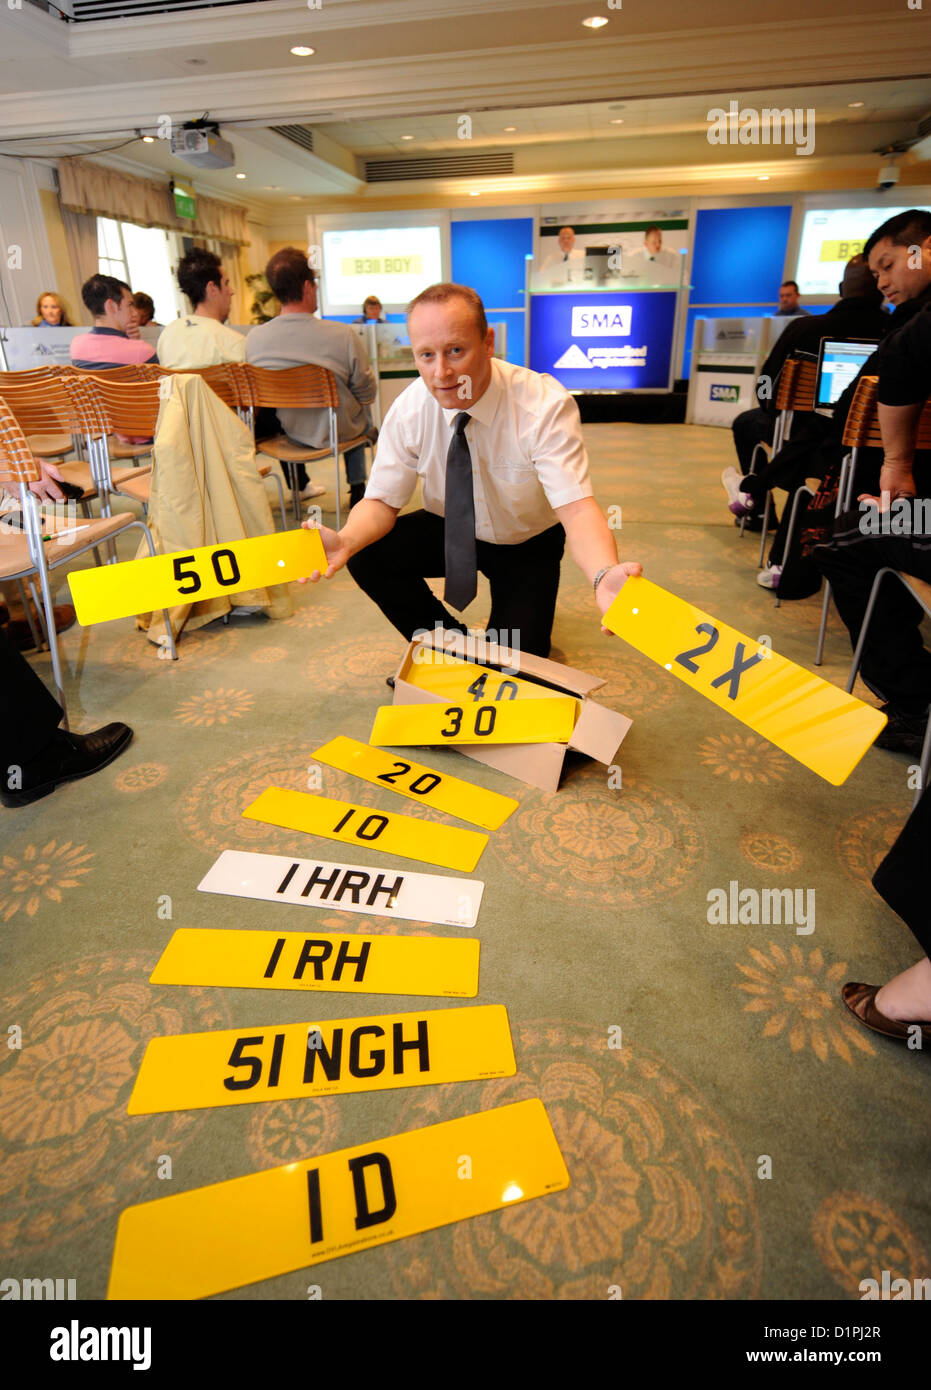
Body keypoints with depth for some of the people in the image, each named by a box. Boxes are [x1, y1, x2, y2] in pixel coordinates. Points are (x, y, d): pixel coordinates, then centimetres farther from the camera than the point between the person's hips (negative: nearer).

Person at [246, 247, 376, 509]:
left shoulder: (253, 339, -15)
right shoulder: (343, 336, -26)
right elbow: (367, 394, -15)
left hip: (287, 432, 3)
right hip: (339, 434, -3)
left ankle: (299, 484, 47)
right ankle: (357, 491, 39)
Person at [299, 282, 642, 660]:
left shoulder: (547, 406, -28)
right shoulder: (408, 411, -18)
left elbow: (576, 508, -36)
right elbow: (382, 501, -14)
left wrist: (604, 576, -59)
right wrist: (345, 540, -39)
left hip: (525, 544, -2)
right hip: (449, 530, 3)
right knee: (366, 556, -21)